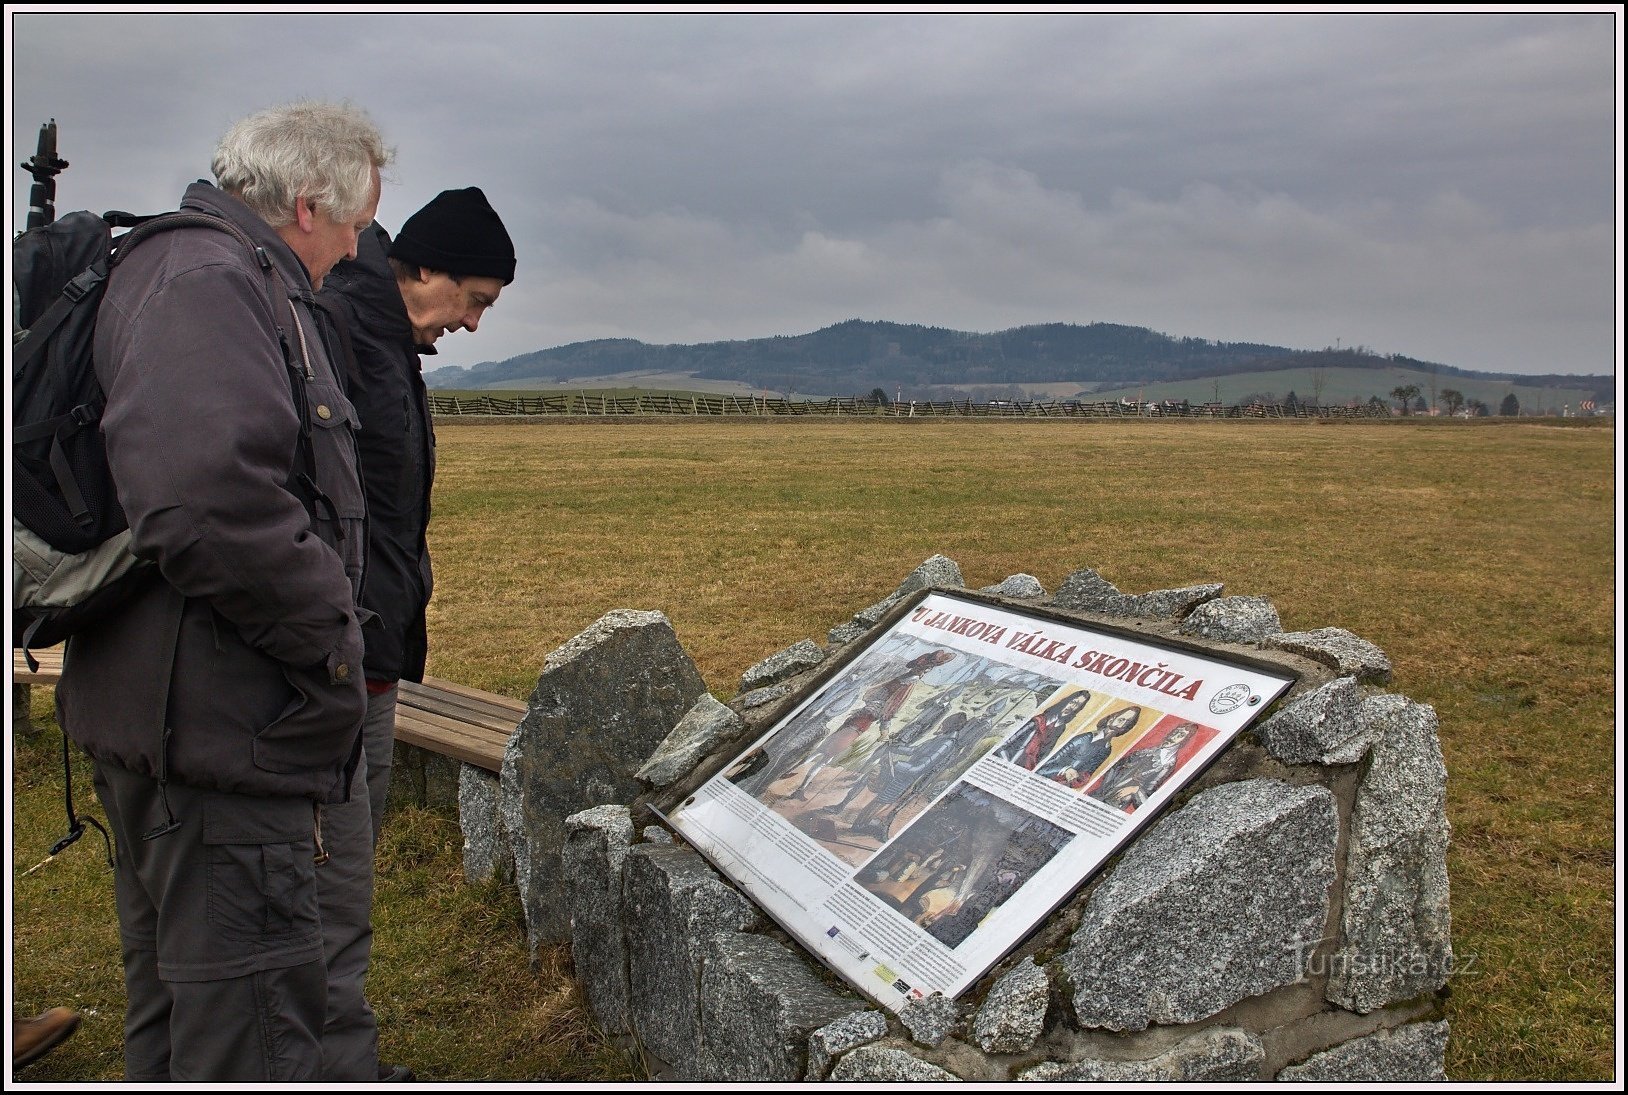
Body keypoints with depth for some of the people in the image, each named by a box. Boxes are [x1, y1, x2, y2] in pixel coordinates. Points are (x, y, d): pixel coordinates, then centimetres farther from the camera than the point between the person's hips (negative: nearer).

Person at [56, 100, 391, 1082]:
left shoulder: (222, 277, 19)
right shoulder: (208, 281, -15)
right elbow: (208, 505, -30)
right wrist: (333, 643, -18)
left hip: (178, 719, 11)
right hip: (226, 725, -11)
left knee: (174, 1015, 23)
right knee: (251, 1031, -2)